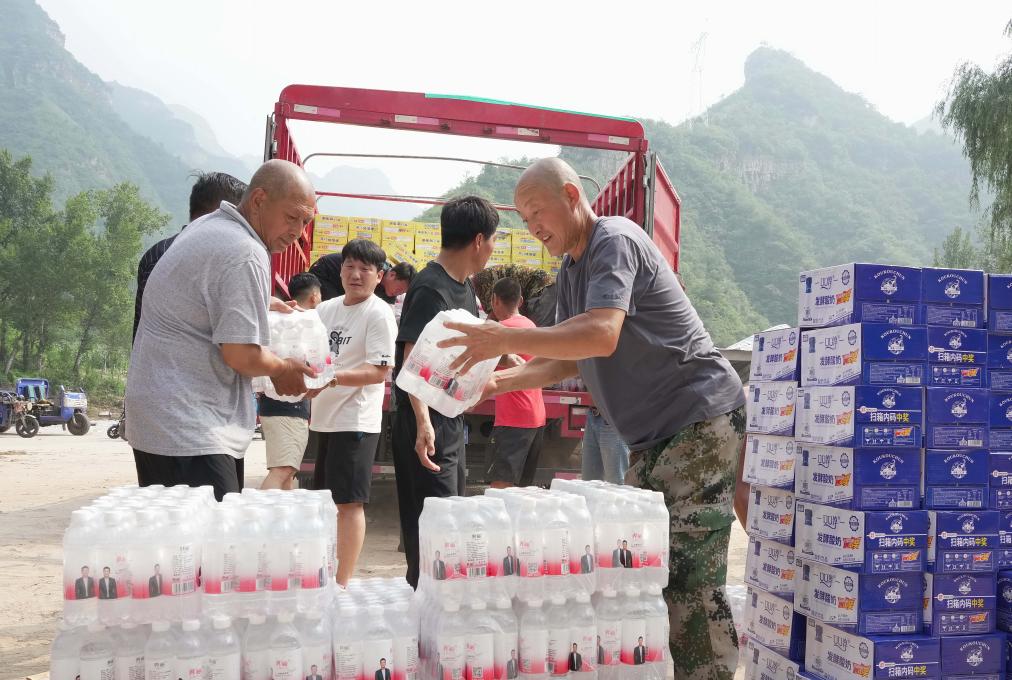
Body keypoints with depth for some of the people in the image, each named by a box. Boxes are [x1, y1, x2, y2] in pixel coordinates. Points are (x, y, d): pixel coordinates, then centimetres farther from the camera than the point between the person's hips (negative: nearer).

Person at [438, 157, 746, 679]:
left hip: (701, 420, -10)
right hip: (653, 436, 10)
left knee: (690, 580, -12)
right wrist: (499, 381, 4)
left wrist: (504, 339, -26)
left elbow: (602, 337, -28)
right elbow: (570, 360, 18)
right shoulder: (570, 270, 17)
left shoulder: (614, 240, -13)